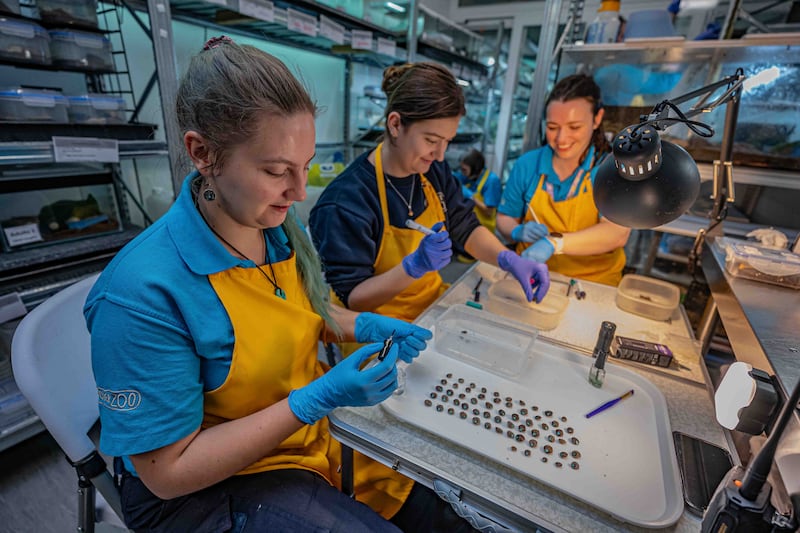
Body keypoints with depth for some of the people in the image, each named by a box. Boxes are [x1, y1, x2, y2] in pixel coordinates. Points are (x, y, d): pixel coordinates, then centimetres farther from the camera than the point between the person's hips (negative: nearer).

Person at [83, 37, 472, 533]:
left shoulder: (284, 227, -9)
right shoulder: (141, 294, -28)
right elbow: (168, 471, -20)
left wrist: (366, 326, -11)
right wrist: (320, 398, -29)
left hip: (315, 416, 5)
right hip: (210, 487, -4)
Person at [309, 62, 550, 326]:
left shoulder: (434, 170, -3)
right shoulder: (345, 202, -23)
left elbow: (465, 228, 6)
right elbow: (350, 299, -17)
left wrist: (509, 259, -12)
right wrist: (414, 266, -31)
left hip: (436, 306, 6)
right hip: (382, 332, -5)